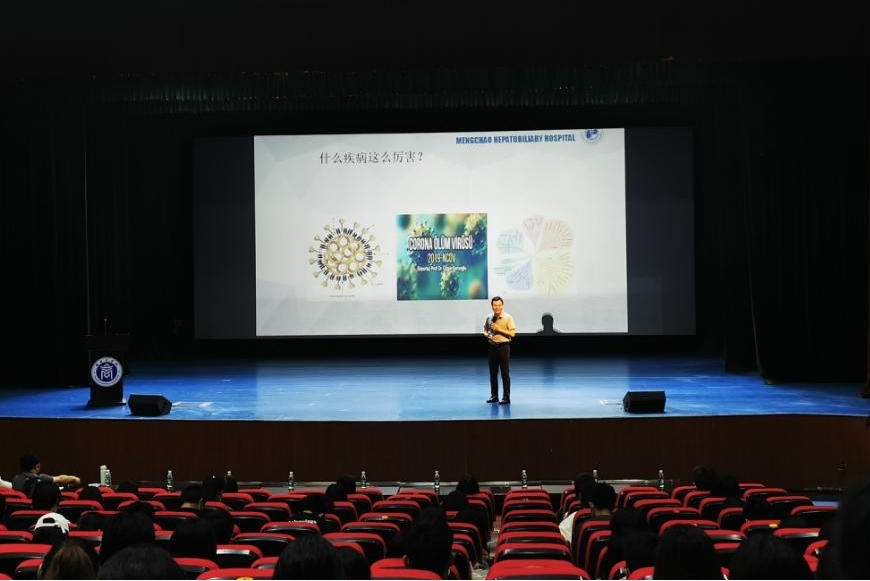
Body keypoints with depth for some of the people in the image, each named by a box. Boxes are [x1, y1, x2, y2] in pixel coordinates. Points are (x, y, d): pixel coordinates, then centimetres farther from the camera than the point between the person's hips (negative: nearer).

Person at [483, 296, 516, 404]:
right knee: (493, 373, 10)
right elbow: (485, 330, 20)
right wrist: (487, 335, -3)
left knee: (505, 373, -1)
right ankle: (494, 396, 20)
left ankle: (506, 397, 4)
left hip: (503, 346, -5)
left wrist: (499, 329, -17)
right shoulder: (489, 318, 8)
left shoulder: (508, 318, -6)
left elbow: (512, 333, -11)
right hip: (492, 346, 5)